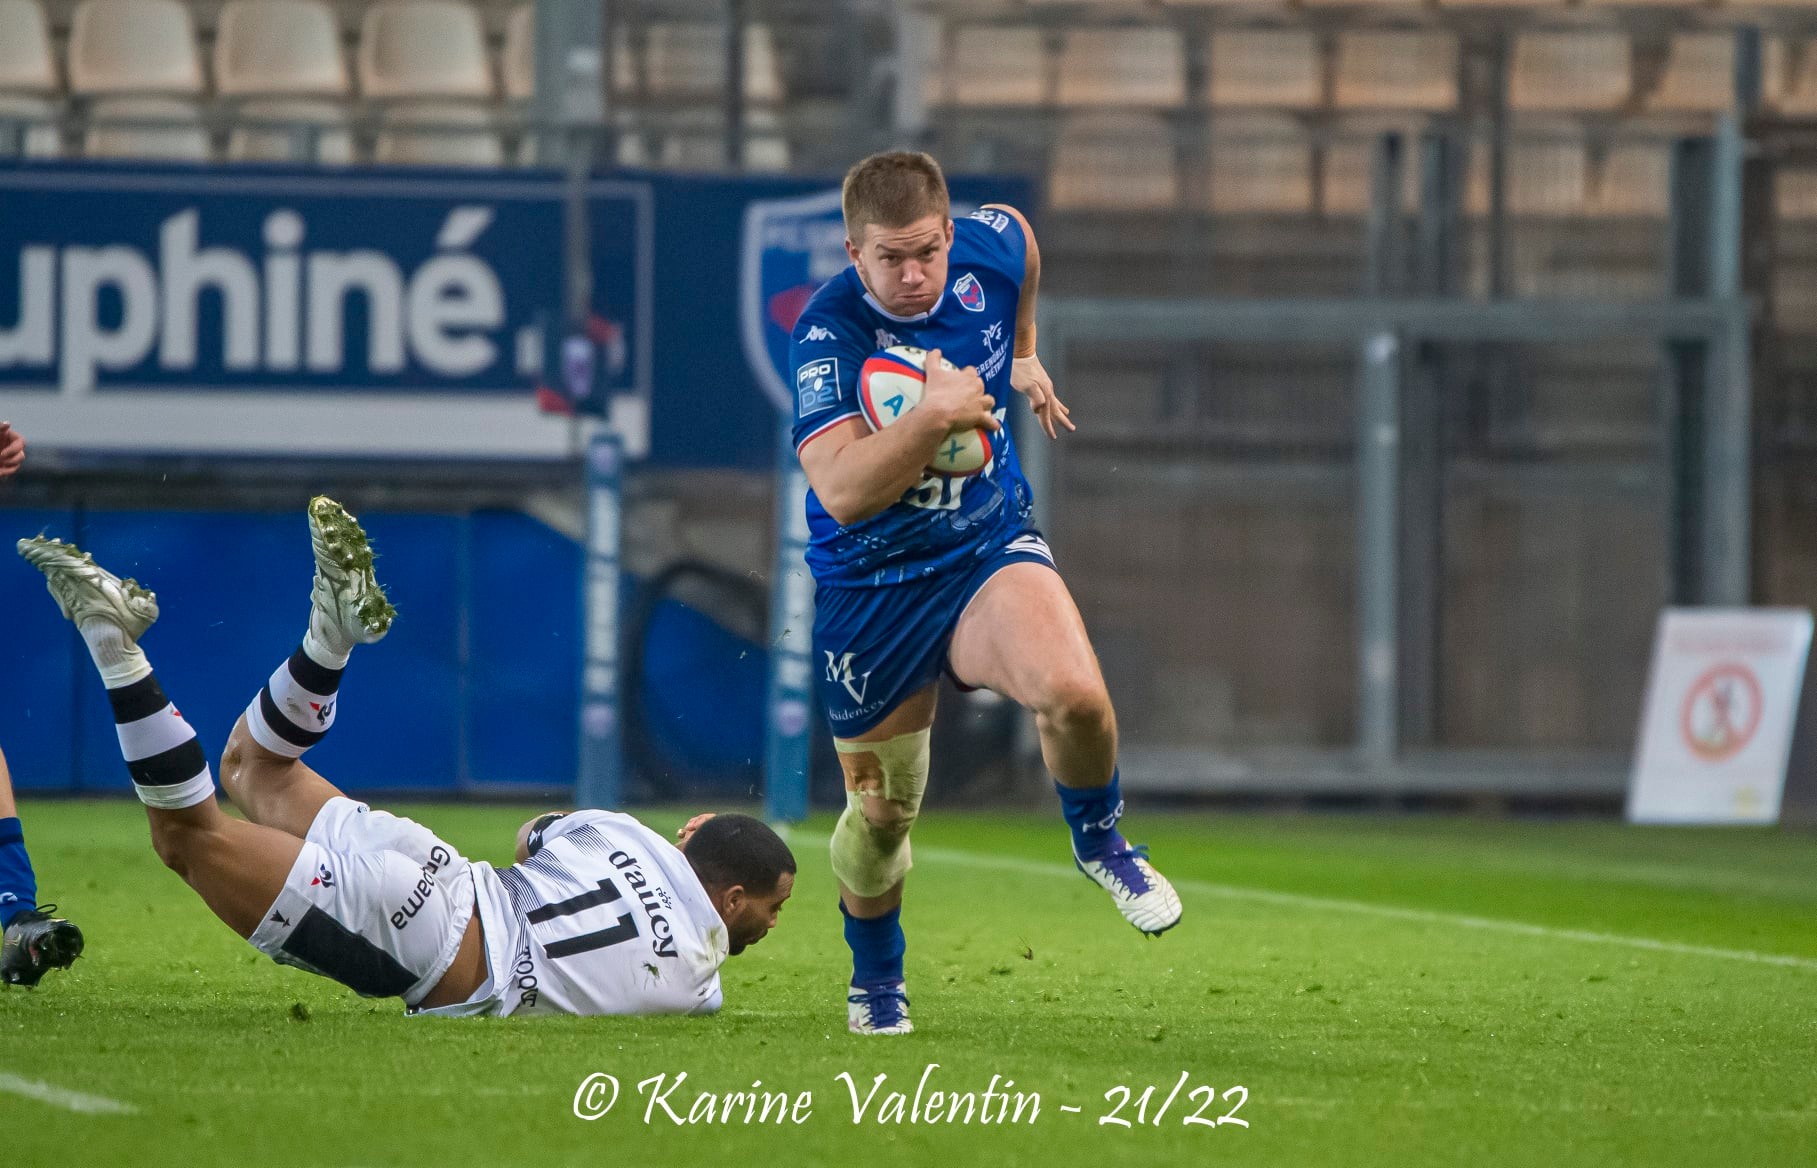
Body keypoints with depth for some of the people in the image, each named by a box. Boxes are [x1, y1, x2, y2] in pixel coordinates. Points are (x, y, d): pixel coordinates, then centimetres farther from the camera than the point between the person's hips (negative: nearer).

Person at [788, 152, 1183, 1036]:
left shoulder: (990, 249, -11)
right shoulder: (828, 332, -24)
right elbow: (841, 491, -35)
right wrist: (934, 415, -46)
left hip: (989, 548, 2)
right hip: (870, 585, -2)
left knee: (1073, 693, -28)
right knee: (881, 808, 10)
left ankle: (1098, 839, 4)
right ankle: (875, 977, 40)